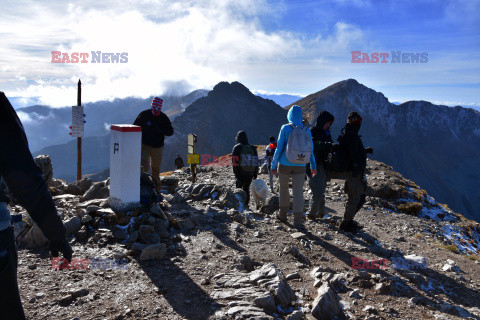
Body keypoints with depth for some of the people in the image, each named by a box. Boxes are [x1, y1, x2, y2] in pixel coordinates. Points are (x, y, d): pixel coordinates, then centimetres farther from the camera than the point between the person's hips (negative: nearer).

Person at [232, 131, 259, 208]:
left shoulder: (237, 148, -7)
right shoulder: (253, 148, 7)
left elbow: (235, 162, -11)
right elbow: (256, 162, 9)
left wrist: (236, 174, -8)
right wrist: (255, 174, 15)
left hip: (241, 174, -4)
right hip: (250, 174, 4)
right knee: (246, 188, 17)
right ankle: (246, 204, 19)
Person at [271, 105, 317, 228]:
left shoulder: (285, 128, -6)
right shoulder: (306, 130, 3)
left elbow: (279, 148, -7)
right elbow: (310, 149, 7)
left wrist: (274, 165, -1)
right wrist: (313, 166, 16)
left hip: (285, 164, -1)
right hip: (300, 166, 1)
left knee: (283, 188, 17)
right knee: (298, 191, 1)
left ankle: (283, 214, 28)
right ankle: (298, 219, -6)